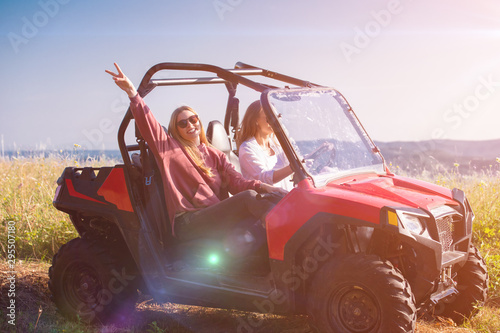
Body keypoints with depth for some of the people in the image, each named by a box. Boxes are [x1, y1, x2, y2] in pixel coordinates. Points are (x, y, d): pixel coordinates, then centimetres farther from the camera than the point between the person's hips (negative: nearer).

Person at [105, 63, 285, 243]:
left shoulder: (215, 154, 25)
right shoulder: (168, 148, 17)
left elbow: (236, 181, 10)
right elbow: (147, 123, 2)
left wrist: (260, 186, -11)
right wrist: (132, 93, -13)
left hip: (217, 218, 5)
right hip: (188, 223, -4)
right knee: (248, 197, -28)